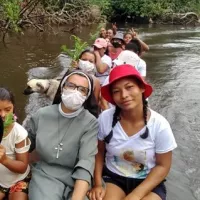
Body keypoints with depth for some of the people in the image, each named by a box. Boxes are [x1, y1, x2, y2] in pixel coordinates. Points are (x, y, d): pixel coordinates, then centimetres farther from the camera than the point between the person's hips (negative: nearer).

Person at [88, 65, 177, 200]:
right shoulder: (105, 118, -13)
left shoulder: (160, 125, -16)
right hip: (112, 178, 1)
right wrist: (98, 184, -10)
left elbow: (163, 166, -8)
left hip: (148, 182, 0)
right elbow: (99, 152, 2)